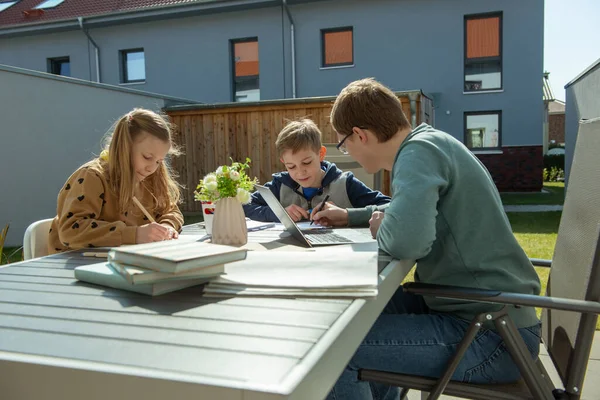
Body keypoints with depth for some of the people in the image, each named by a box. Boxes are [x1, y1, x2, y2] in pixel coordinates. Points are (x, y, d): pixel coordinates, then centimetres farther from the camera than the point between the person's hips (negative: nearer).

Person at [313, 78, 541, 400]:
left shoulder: (419, 151, -18)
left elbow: (407, 239, -36)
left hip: (494, 336, -10)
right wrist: (350, 217, 28)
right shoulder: (431, 143, 11)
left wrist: (381, 230, -13)